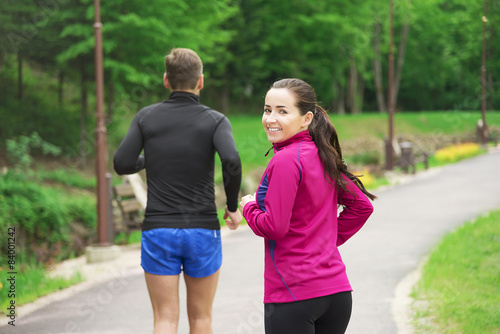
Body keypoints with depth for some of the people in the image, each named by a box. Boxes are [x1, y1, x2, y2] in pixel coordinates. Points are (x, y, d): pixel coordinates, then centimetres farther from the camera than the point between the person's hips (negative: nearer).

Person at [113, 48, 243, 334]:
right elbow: (232, 162, -19)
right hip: (202, 231, 0)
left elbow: (122, 164, -2)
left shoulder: (146, 117, 3)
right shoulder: (215, 120, -2)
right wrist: (233, 206, -4)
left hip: (158, 232, 1)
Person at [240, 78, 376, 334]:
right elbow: (361, 206, 19)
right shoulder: (323, 157, 11)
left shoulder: (285, 161, -14)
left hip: (293, 294, -8)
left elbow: (274, 226, -17)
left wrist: (248, 206, 2)